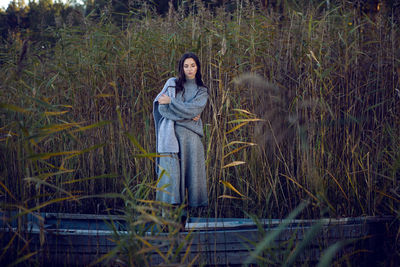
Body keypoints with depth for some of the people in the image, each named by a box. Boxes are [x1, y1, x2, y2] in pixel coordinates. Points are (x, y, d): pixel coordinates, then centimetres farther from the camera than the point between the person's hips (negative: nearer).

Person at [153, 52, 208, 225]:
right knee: (170, 172, -8)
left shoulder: (202, 91, 13)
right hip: (170, 133, -1)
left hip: (190, 135, 1)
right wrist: (186, 115, -6)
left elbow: (194, 109, -5)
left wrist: (171, 102, -6)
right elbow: (161, 107, 0)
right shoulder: (171, 84, 12)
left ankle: (183, 212, -1)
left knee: (190, 170, -4)